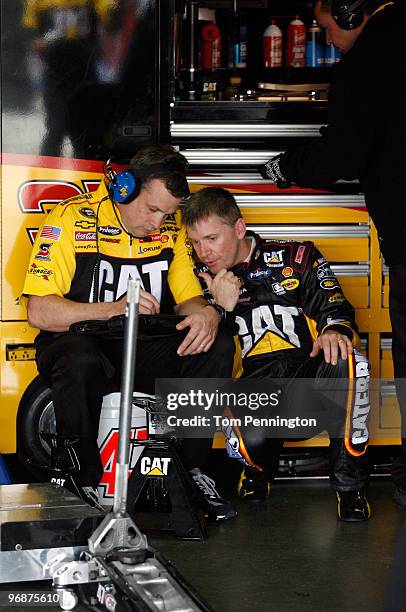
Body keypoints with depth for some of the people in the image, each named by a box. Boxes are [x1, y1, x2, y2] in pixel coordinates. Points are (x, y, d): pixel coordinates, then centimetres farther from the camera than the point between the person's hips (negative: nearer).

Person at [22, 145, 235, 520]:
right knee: (80, 361, -39)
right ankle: (83, 483, -18)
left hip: (146, 349, 5)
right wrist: (114, 309, -30)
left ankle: (191, 468, -7)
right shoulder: (72, 220, -12)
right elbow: (39, 312, -17)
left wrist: (205, 314, -19)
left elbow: (188, 299, 8)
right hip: (84, 341, -4)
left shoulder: (172, 228, 3)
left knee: (217, 346, -20)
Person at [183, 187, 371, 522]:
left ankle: (350, 484, -17)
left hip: (307, 379, 0)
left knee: (347, 362, -35)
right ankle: (259, 469, 7)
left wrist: (335, 331, -19)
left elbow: (334, 307, 5)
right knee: (251, 438, -36)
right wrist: (222, 308, -9)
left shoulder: (296, 258, 10)